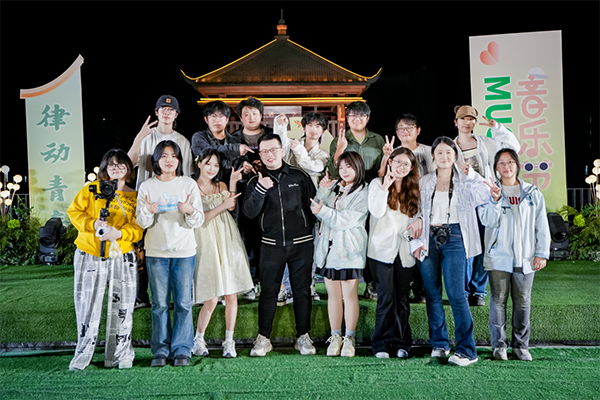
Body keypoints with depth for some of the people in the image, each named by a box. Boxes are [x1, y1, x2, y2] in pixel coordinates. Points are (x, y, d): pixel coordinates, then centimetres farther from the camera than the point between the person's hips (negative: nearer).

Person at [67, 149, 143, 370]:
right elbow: (74, 212, 2)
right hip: (89, 256, -1)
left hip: (121, 258, 1)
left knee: (121, 307, 4)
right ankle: (82, 355, 14)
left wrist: (119, 233, -18)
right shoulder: (91, 190, 6)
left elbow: (138, 228, 1)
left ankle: (121, 354, 18)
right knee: (87, 305, 2)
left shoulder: (134, 197, 7)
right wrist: (93, 224, -15)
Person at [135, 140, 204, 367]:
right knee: (160, 303, 3)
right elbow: (141, 222, 4)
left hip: (184, 251, 0)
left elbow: (198, 221, 1)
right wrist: (147, 211, -18)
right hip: (156, 253, 0)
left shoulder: (189, 185, 5)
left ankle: (182, 350, 10)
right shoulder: (147, 186, 6)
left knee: (183, 303, 0)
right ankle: (160, 350, 13)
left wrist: (190, 211, -21)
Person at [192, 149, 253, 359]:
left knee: (231, 294, 1)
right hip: (207, 244, -4)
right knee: (211, 298, -6)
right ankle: (198, 339, 14)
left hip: (228, 241, 4)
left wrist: (233, 183, -7)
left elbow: (231, 206, 0)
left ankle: (229, 341, 12)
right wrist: (222, 206, -15)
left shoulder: (221, 186, 16)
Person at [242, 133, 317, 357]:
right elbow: (249, 212, -8)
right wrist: (260, 190, -22)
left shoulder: (299, 176, 5)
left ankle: (303, 337, 14)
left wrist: (311, 229, 4)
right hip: (271, 244, 0)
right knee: (268, 291, 1)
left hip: (301, 243, 0)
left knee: (302, 290, 4)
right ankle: (263, 338, 10)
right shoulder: (256, 181, 5)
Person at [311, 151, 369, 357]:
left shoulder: (364, 192, -4)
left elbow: (347, 220, -13)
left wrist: (324, 211, -17)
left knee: (349, 295, -1)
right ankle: (335, 337, 17)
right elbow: (317, 209, 7)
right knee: (333, 294, 9)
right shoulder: (334, 186, 13)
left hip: (349, 250, -5)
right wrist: (323, 190, -5)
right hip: (328, 247, 5)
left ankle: (349, 338, 9)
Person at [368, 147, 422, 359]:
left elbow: (417, 214, 18)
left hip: (405, 252, 4)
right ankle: (382, 345, 2)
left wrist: (418, 220, -4)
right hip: (382, 249, -3)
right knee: (386, 298, -8)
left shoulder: (413, 189, 14)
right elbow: (376, 212, -8)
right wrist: (385, 187, -14)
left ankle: (401, 344, 14)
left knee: (402, 299, 4)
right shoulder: (377, 183, 3)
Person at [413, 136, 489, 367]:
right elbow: (416, 214, 12)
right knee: (433, 294, 6)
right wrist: (417, 241, 2)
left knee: (456, 294, -11)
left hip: (454, 238, -3)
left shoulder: (463, 181, 6)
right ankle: (439, 344, 19)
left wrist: (471, 175, -14)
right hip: (429, 239, 3)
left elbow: (485, 197, -9)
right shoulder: (424, 182, 12)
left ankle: (466, 350, -6)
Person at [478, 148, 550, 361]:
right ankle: (499, 345, 8)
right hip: (498, 256, -1)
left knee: (522, 301, 6)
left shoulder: (532, 193, 9)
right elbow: (488, 221, -7)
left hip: (525, 257, 2)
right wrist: (495, 200, -22)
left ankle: (521, 345, 15)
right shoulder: (489, 191, 4)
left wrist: (541, 253, 2)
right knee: (498, 300, 0)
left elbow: (542, 226, 8)